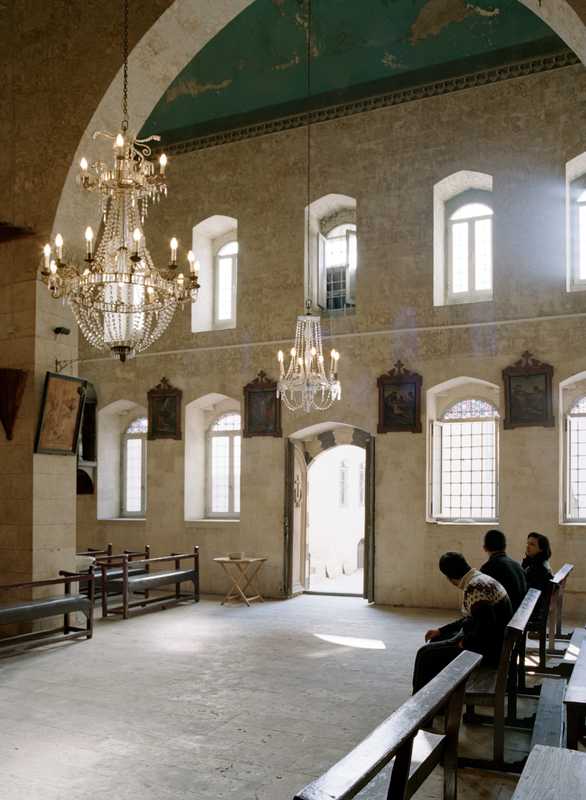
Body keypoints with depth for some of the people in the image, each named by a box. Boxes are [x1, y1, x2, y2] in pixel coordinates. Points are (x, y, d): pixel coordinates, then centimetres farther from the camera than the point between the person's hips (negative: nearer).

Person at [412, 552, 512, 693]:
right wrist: (441, 630, 20)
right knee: (436, 641, 23)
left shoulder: (473, 587, -23)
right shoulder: (478, 580, 9)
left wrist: (466, 642, -15)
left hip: (489, 649, -11)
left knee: (425, 654, -5)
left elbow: (487, 624, -31)